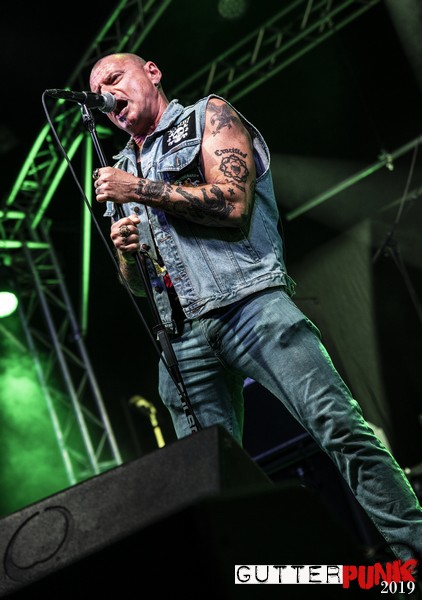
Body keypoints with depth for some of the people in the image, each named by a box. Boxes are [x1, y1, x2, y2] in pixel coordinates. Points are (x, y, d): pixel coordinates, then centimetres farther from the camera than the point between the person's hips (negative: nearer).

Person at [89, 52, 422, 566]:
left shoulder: (208, 115, 13)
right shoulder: (118, 172, 27)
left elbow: (234, 202, -6)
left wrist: (139, 189, -2)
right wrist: (127, 253, 4)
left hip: (249, 301, -5)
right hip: (182, 338, 5)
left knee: (340, 427, -18)